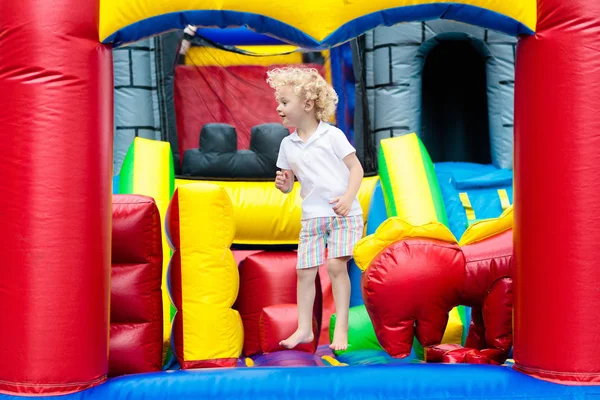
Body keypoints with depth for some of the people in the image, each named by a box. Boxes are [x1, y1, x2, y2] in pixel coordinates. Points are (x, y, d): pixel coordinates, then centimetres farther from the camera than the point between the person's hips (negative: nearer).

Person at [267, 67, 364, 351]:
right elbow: (288, 184, 15)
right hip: (312, 215, 5)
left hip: (344, 213, -4)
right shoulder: (287, 145, 8)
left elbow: (356, 168, -5)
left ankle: (341, 328, -4)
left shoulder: (332, 135, -5)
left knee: (336, 265, -14)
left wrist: (348, 198, -19)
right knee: (305, 271, 3)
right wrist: (283, 183, -9)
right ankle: (304, 329, 16)